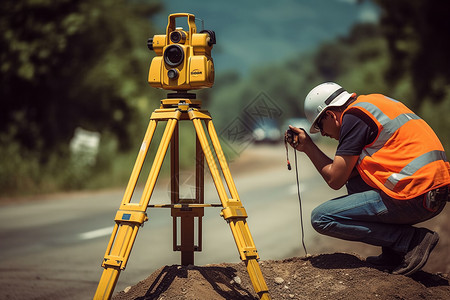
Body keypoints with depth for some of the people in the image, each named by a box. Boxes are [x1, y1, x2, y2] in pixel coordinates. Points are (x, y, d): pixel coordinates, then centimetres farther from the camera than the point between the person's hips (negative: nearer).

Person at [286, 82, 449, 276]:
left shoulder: (353, 117, -6)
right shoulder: (375, 102, 22)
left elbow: (335, 180, -4)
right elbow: (350, 171, 24)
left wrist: (308, 147, 8)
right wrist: (308, 147, 21)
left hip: (412, 198, -10)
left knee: (321, 218, -4)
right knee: (354, 182, 30)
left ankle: (410, 240, -7)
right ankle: (392, 254, 15)